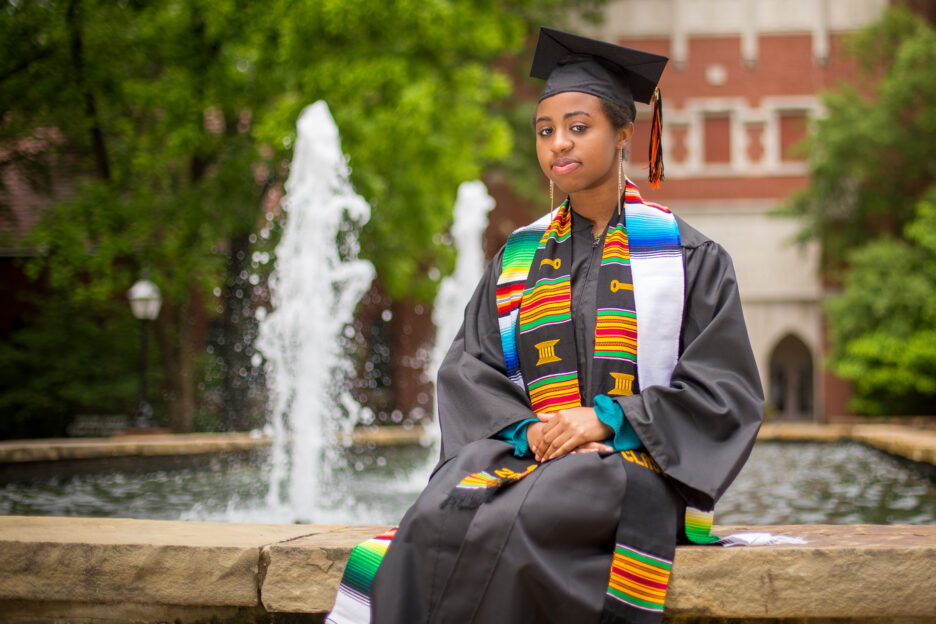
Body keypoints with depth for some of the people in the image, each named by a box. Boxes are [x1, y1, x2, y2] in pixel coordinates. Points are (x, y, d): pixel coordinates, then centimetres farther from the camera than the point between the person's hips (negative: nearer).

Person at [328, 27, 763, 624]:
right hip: (529, 456, 3)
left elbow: (725, 389, 1)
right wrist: (528, 429, -12)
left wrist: (608, 417, -11)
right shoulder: (519, 259, 18)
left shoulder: (689, 257, 8)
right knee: (438, 520, -32)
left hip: (638, 464, -3)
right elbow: (469, 370, 9)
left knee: (515, 523, -35)